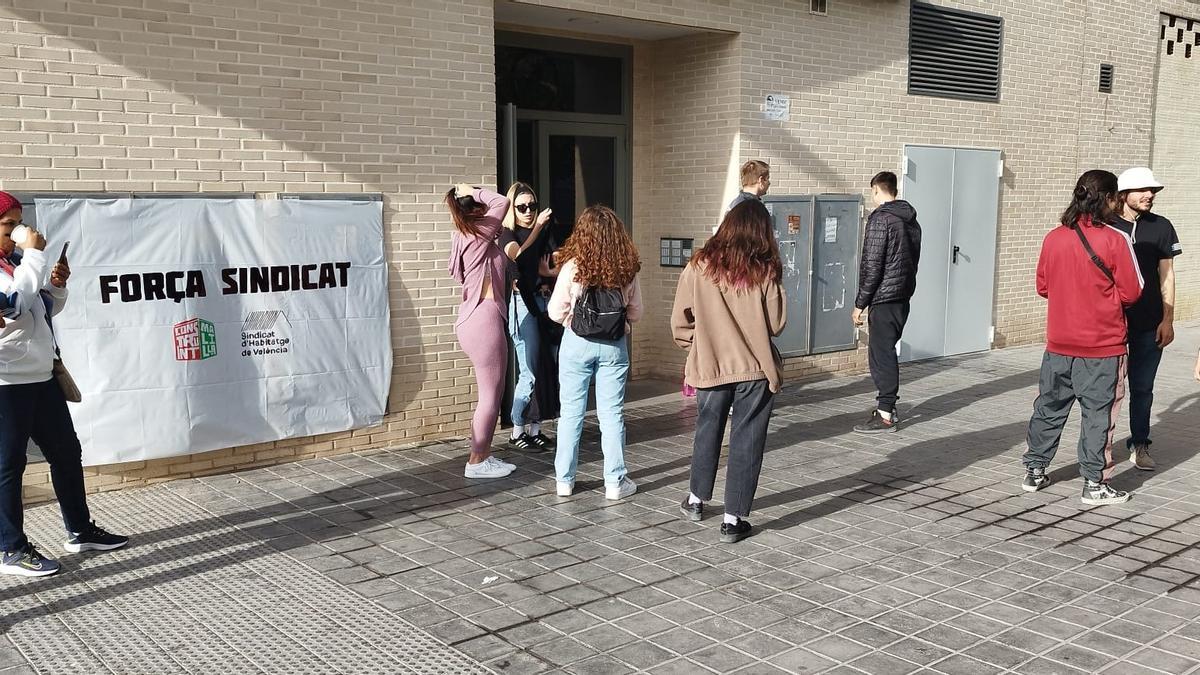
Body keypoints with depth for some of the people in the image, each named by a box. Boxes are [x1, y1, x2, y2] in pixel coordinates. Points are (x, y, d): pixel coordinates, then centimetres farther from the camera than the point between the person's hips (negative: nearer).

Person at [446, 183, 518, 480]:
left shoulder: (467, 238, 16)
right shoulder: (477, 236, -12)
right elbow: (502, 202, -12)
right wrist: (472, 191, -1)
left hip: (478, 319, 10)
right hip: (483, 320, -10)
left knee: (491, 393, 14)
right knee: (491, 394, -3)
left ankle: (483, 455, 20)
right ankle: (476, 462, 3)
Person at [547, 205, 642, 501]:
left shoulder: (573, 267, -12)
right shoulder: (627, 270, -5)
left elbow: (556, 312, -8)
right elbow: (635, 312, 4)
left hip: (577, 344, -1)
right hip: (614, 346, 1)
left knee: (571, 412, 9)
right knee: (612, 414, 8)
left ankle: (564, 480, 16)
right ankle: (615, 482, 12)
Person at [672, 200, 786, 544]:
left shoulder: (700, 265, -5)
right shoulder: (765, 271, -8)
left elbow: (680, 319, -2)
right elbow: (776, 323, -5)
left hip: (710, 365, 2)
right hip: (755, 368, -2)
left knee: (708, 431, 21)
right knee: (746, 441, 6)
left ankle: (696, 500, 36)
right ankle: (734, 519, 9)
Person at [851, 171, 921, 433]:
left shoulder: (880, 219, -13)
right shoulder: (912, 221, 13)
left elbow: (872, 265, -17)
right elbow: (913, 260, 18)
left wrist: (860, 303, -12)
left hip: (883, 298, -9)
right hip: (903, 298, 9)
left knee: (881, 355, -4)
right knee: (887, 352, 17)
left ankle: (885, 416, -1)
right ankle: (888, 406, 24)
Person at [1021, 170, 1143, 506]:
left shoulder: (1053, 237, 0)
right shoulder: (1115, 240, -13)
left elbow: (1042, 286, 8)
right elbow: (1131, 292, -8)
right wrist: (1107, 298, 10)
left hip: (1058, 343, 4)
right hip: (1103, 346, -4)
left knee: (1049, 408, 15)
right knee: (1098, 413, 5)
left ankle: (1034, 471, 23)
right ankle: (1095, 484, 11)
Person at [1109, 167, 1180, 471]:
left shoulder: (1161, 227, 3)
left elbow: (1167, 275, 5)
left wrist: (1168, 319, 0)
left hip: (1149, 324, 1)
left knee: (1143, 387, 8)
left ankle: (1139, 444, 20)